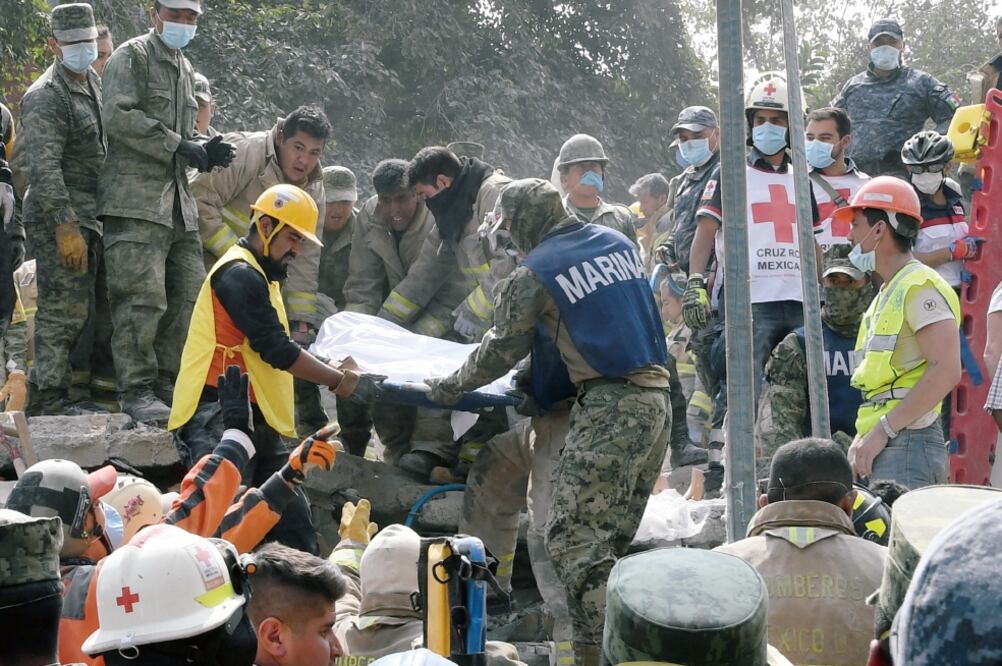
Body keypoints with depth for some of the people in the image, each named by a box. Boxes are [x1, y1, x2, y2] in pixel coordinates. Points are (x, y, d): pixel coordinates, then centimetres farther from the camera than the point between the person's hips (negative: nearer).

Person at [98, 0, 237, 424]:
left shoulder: (185, 70, 23)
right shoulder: (132, 56, -3)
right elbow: (118, 116, -16)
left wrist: (204, 153, 7)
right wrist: (178, 145, -15)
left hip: (178, 202, 9)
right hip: (135, 199, -9)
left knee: (189, 295, 8)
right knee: (142, 296, -12)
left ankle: (169, 383, 17)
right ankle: (137, 391, -8)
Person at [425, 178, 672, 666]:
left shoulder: (535, 273, -3)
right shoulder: (618, 243, 15)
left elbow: (502, 351, 5)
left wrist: (450, 388, 21)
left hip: (608, 407, -8)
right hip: (657, 399, 8)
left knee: (574, 542, -8)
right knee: (611, 541, 11)